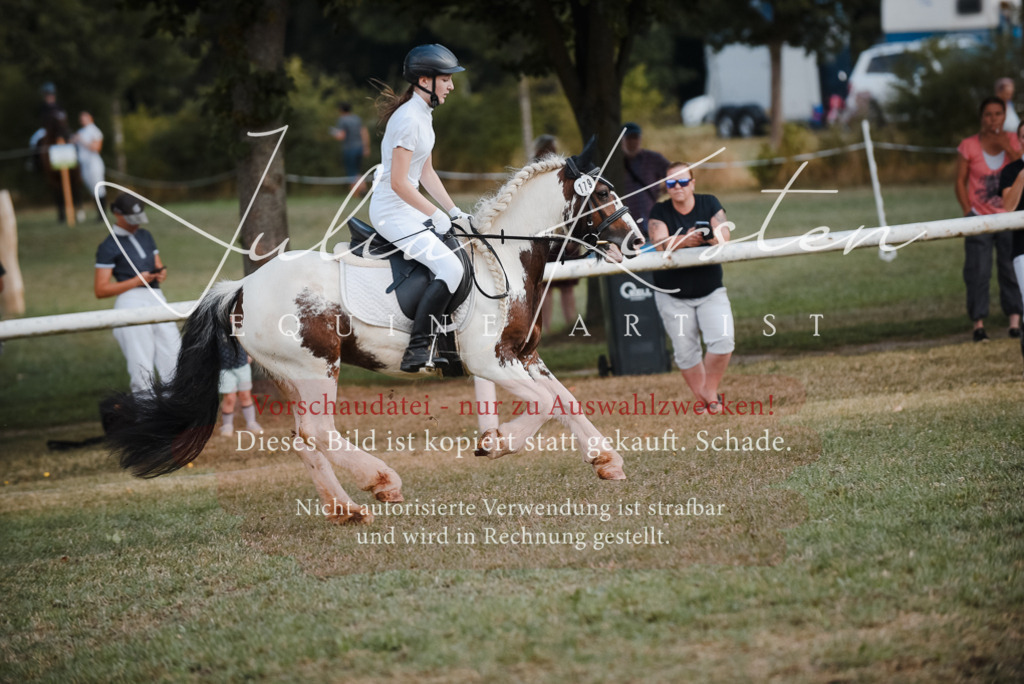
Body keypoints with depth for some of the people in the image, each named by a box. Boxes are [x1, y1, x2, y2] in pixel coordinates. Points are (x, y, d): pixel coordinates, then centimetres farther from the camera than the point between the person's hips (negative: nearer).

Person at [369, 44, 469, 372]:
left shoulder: (423, 115, 12)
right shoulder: (408, 119, -20)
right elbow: (399, 183, -22)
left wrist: (453, 211, 11)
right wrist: (436, 215, -15)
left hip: (408, 209, 11)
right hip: (393, 212, -11)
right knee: (450, 267, -20)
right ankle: (417, 350, -21)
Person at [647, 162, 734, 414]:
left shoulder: (709, 204, -1)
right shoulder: (659, 212, -3)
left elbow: (724, 237, -14)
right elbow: (660, 243, -20)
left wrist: (708, 236, -37)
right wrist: (683, 240, -40)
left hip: (710, 291, 0)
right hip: (672, 295, 0)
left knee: (723, 340, -17)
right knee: (686, 352, 0)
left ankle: (710, 391, 2)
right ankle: (702, 400, 17)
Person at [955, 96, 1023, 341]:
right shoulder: (969, 146, -3)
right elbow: (960, 181, -1)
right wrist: (968, 211, -9)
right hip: (979, 218, -2)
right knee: (978, 272, -5)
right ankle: (978, 323, -1)